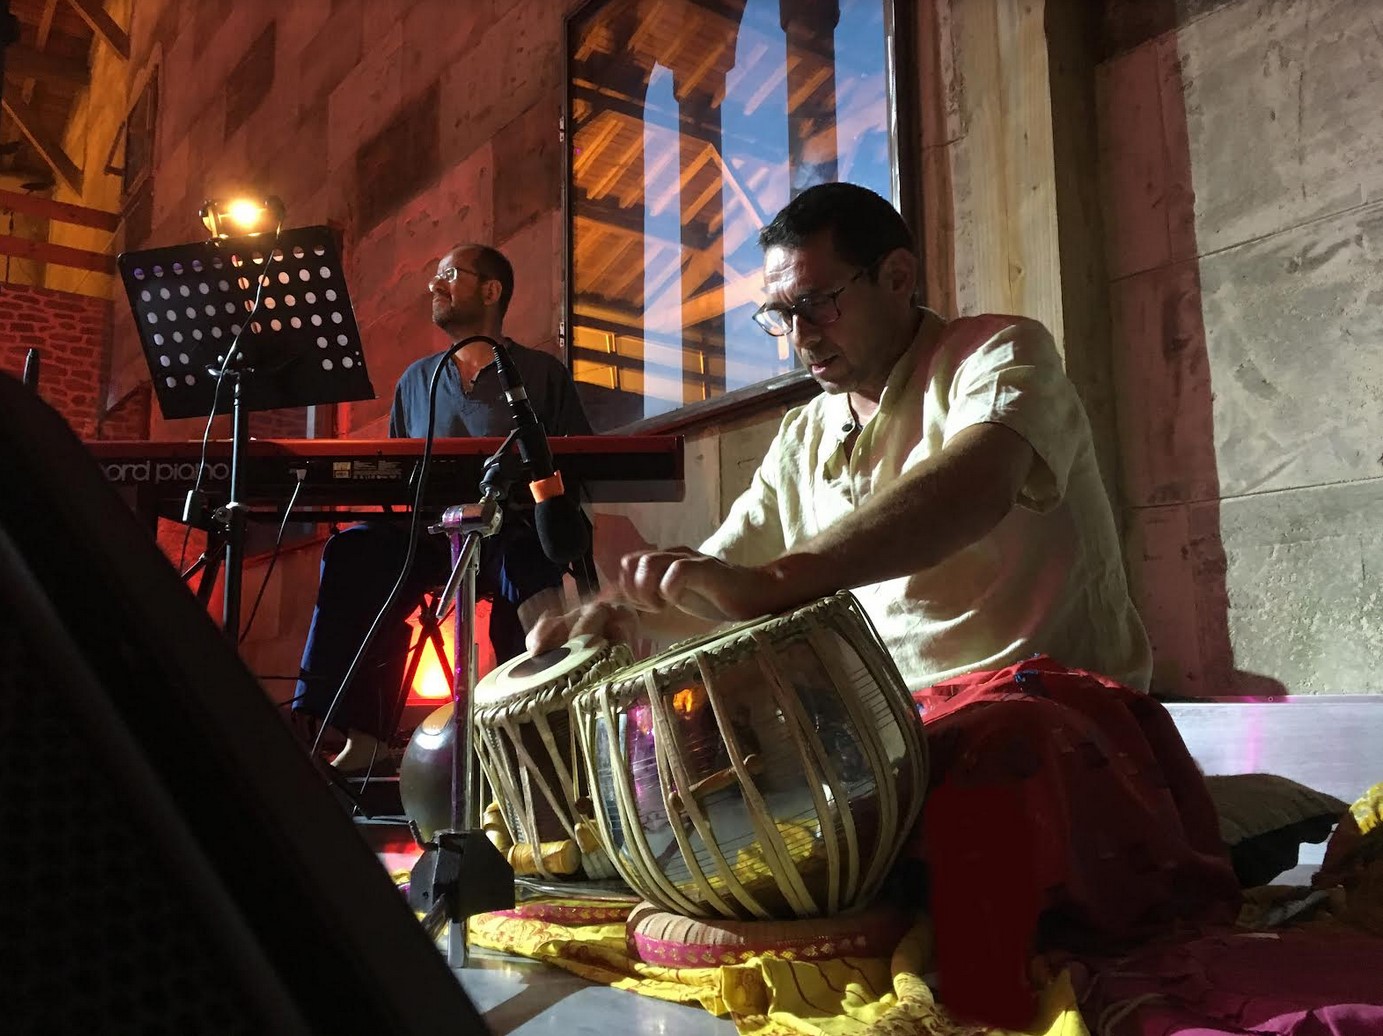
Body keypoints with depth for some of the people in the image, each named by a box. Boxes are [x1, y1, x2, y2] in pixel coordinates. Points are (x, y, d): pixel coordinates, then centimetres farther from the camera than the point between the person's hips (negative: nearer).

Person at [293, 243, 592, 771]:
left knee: (526, 563, -38)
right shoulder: (416, 381, 24)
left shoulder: (541, 374, 12)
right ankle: (357, 733, -30)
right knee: (357, 550, -27)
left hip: (514, 533, -3)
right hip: (428, 532, 4)